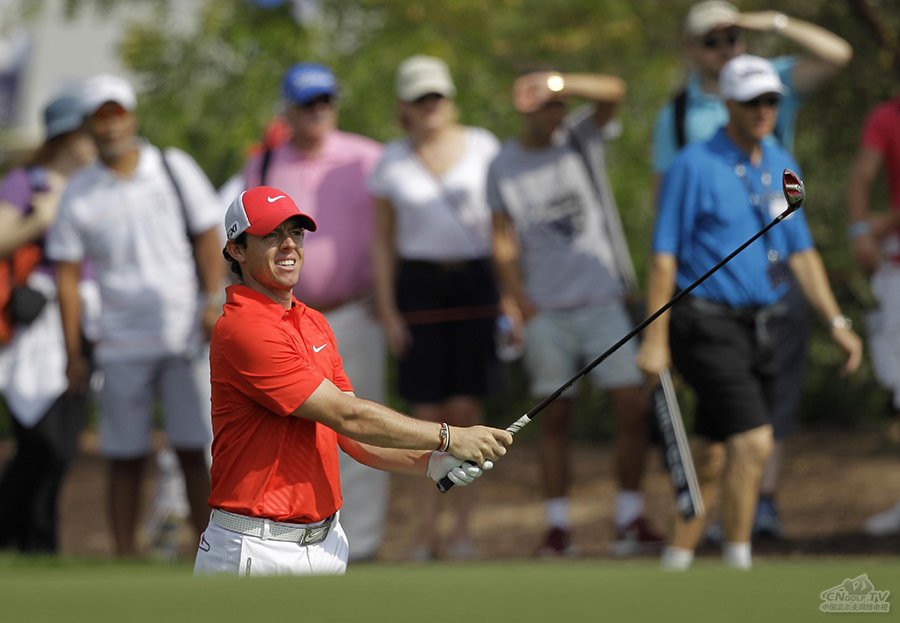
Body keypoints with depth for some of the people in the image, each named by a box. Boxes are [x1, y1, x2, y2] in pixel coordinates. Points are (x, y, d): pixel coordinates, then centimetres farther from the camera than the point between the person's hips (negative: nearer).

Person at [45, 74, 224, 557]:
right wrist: (73, 352, 0)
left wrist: (213, 300, -7)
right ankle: (125, 560, 5)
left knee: (195, 449, -3)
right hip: (122, 348, 0)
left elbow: (206, 237, 7)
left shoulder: (174, 169, 7)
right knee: (124, 457, 1)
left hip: (186, 335, 0)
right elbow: (67, 274, 5)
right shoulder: (79, 195, 4)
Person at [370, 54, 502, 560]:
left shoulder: (483, 148, 3)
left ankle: (463, 528, 1)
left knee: (466, 407, -5)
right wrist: (387, 309, 3)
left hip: (475, 283, -1)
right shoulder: (392, 162, 5)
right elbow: (383, 240, 10)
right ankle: (428, 531, 6)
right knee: (428, 413, -1)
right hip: (419, 285, 1)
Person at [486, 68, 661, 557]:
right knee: (554, 419, 2)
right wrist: (521, 303, -7)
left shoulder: (582, 139, 3)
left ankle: (630, 518, 2)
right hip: (546, 311, 0)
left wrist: (557, 82, -31)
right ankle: (557, 526, 6)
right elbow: (504, 242, 5)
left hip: (603, 301, 0)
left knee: (634, 407, -7)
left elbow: (612, 92, -15)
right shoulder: (503, 168, 4)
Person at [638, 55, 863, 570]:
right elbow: (664, 256, -8)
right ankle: (738, 563, -9)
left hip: (760, 329, 7)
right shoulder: (695, 166, -9)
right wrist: (655, 339, -11)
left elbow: (802, 251, 17)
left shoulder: (781, 166, 12)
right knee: (754, 442, -17)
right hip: (708, 327, -7)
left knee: (716, 453, 10)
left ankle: (678, 558, 20)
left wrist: (836, 321, 11)